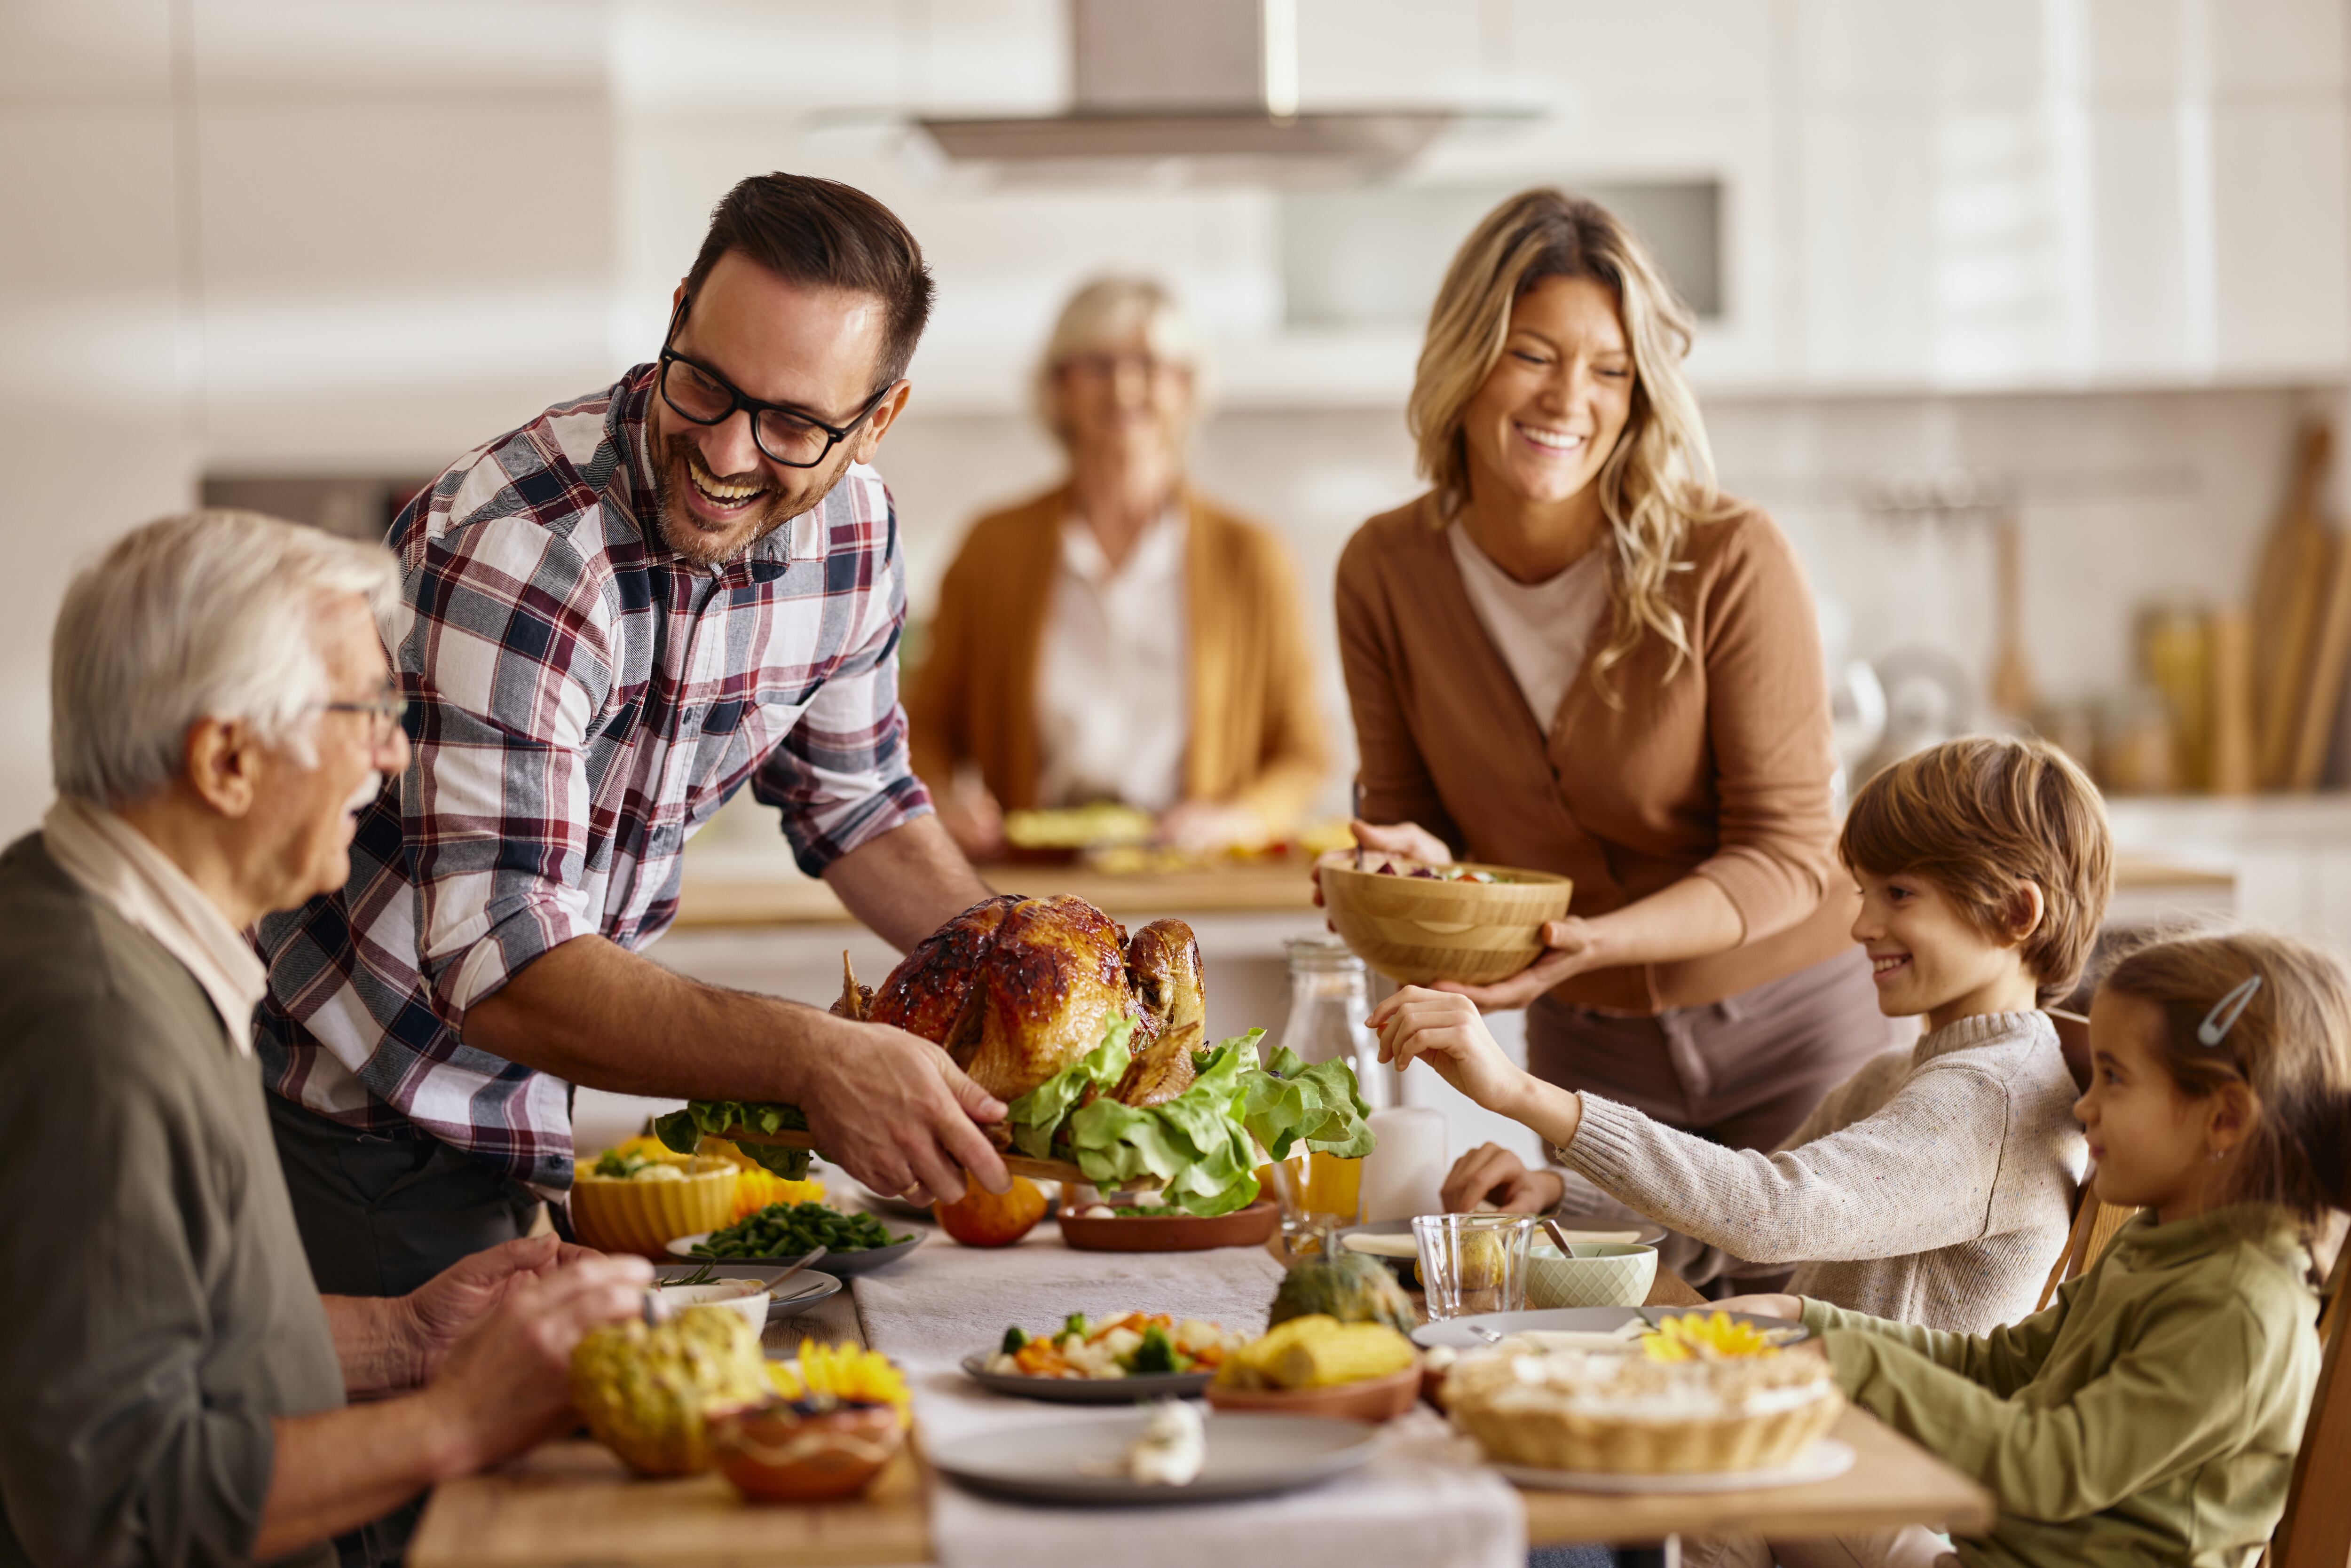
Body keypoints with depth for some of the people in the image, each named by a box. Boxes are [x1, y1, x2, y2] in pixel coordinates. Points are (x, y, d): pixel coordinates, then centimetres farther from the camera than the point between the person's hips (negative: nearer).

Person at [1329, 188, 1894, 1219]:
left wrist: (1596, 938, -33)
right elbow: (1406, 814, 2)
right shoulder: (1386, 572, -9)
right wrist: (1411, 870, -21)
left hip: (1790, 1031, -2)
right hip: (1586, 1050, 3)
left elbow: (1784, 855, -18)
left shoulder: (1729, 562, -21)